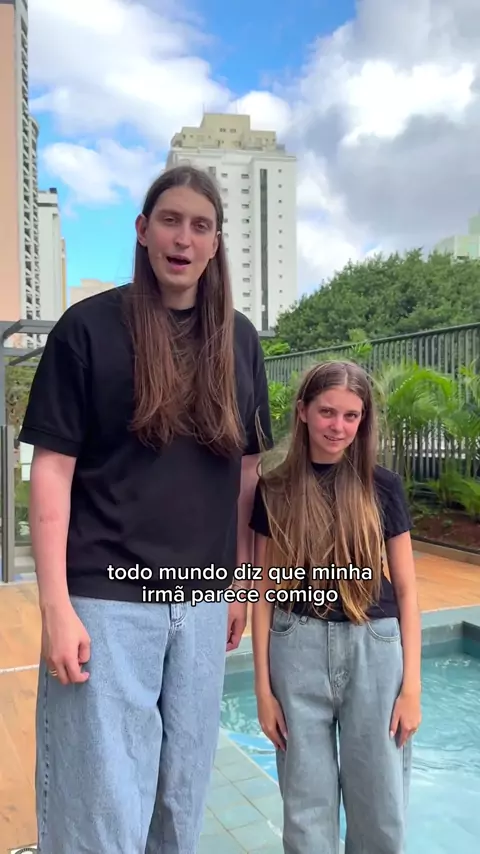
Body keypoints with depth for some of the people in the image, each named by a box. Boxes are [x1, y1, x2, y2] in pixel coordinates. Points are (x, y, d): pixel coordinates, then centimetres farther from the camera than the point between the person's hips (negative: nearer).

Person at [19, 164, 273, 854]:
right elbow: (53, 468, -7)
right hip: (105, 596, -4)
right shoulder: (90, 327, -5)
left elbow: (246, 469, 11)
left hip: (202, 602, 4)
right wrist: (55, 604, -12)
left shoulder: (238, 339, 7)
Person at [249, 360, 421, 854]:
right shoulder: (275, 490, -2)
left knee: (380, 811, 12)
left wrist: (411, 684, -2)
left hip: (374, 652, 0)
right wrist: (263, 687, 0)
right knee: (306, 806, 13)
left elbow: (405, 589, 2)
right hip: (298, 651, 0)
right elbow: (265, 592, 1)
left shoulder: (382, 486, -2)